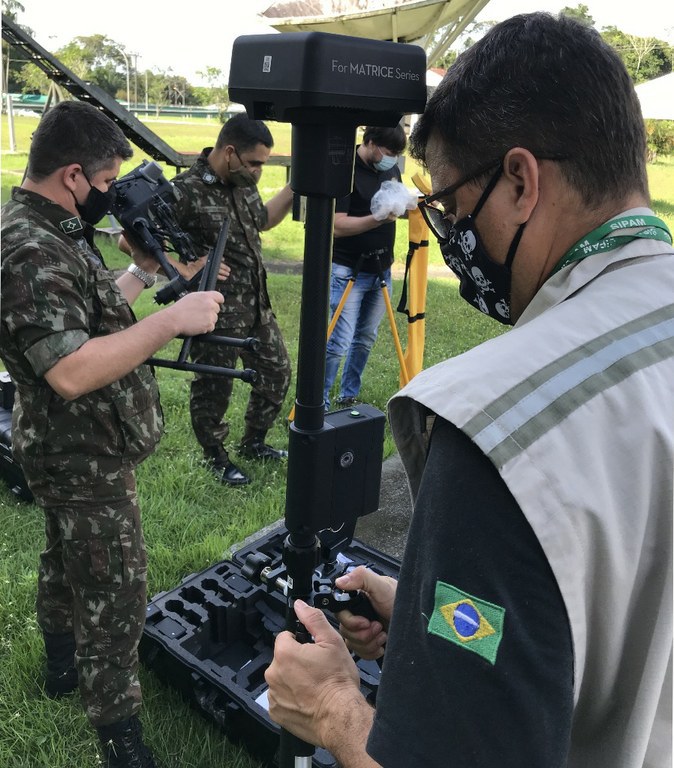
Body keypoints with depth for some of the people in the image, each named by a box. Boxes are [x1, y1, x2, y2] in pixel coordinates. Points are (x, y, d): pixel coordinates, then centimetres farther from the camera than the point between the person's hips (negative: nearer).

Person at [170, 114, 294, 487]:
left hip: (257, 305, 8)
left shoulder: (243, 183, 5)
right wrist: (185, 268, -21)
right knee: (214, 387, 7)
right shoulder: (186, 191, -19)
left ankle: (253, 442, 38)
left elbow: (262, 220, 26)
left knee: (276, 372, 17)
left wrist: (293, 188, 15)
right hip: (217, 313, -8)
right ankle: (216, 458, 30)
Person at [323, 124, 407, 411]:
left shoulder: (391, 168, 8)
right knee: (339, 342, -8)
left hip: (381, 270, 7)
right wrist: (378, 219, -31)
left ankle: (348, 397, 27)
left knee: (365, 339, 13)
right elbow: (337, 225, -20)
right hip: (350, 271, -7)